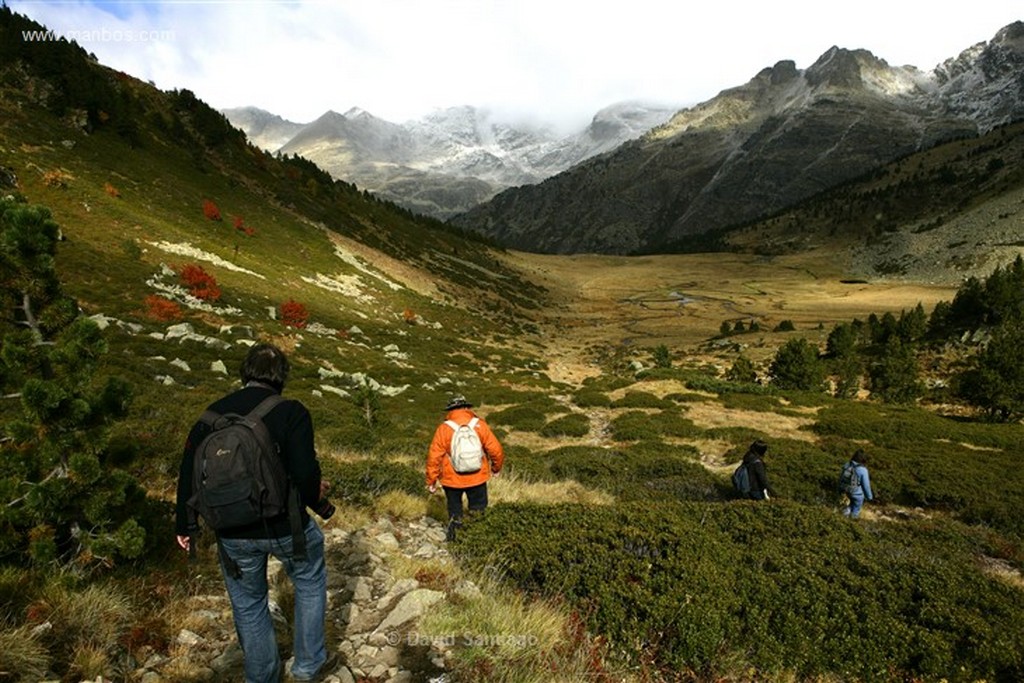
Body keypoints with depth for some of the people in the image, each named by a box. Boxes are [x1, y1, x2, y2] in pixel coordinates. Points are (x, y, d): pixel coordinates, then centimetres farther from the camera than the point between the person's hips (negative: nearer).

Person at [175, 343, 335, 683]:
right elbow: (304, 473, -21)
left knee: (248, 605, 21)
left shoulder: (213, 413, 1)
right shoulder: (291, 412, -14)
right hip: (285, 526, -3)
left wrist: (185, 525, 17)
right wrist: (318, 501, 0)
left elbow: (189, 470, 6)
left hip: (233, 533, 4)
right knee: (309, 582, 23)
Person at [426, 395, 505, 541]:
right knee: (478, 512, 16)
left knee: (455, 512, 20)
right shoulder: (480, 425, -6)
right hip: (477, 479, 0)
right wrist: (496, 468, 12)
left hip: (452, 480, 0)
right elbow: (496, 450, -6)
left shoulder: (443, 429, -9)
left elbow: (434, 456, -10)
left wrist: (431, 481, -1)